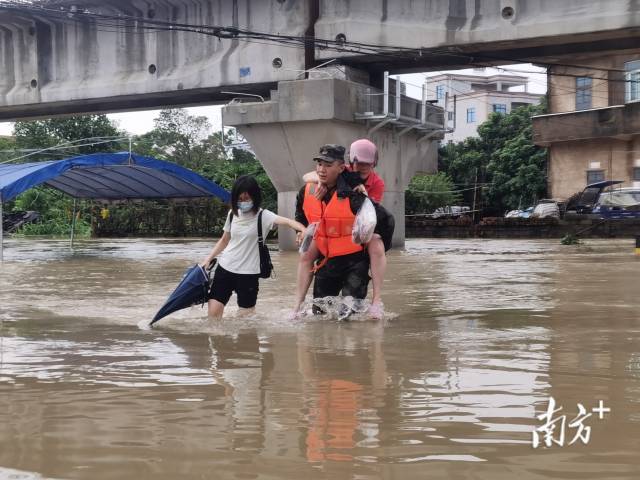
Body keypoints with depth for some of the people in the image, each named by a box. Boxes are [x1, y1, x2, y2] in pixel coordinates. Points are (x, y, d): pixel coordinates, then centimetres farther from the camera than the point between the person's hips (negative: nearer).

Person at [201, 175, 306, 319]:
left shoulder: (263, 216, -11)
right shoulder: (233, 214, 5)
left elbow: (287, 221, -29)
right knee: (213, 313, 0)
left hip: (248, 273, -4)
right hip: (225, 268, 4)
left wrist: (303, 230, -48)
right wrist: (208, 259, 11)